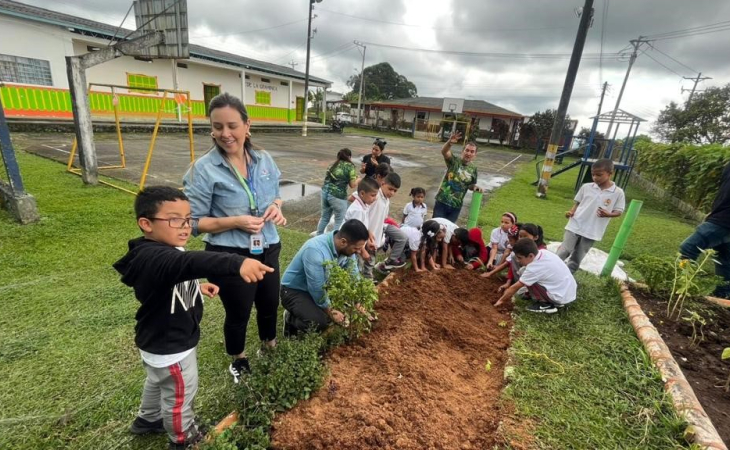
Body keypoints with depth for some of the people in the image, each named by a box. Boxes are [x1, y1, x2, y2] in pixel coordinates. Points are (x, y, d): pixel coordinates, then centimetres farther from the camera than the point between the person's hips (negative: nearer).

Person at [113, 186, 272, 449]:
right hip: (169, 346, -10)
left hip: (163, 339, 10)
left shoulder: (161, 252, -3)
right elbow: (189, 263, -59)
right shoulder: (153, 258, -37)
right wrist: (237, 263, -74)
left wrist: (196, 286, 3)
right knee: (180, 393, 16)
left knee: (158, 382, 34)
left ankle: (147, 420, 60)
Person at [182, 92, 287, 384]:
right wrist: (235, 221, -24)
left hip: (267, 250, 5)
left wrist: (276, 207, -9)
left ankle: (269, 347, 54)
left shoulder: (265, 160, -1)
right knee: (238, 313, 16)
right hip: (230, 257, -4)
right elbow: (194, 222, -12)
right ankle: (238, 361, 47)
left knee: (270, 304, 22)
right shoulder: (204, 169, -15)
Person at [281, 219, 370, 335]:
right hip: (293, 291, -8)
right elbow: (316, 289, -29)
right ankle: (291, 319, 2)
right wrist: (331, 311, -16)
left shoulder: (346, 247, -13)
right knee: (320, 322, -27)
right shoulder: (315, 251, -36)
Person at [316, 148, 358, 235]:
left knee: (325, 217, 21)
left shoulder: (334, 164, 15)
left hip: (325, 192, 8)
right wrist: (358, 179, 16)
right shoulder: (350, 166, -4)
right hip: (338, 196, -7)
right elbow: (352, 185, -6)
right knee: (339, 221, 6)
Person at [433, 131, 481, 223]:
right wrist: (450, 142, -49)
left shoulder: (473, 169, 3)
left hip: (456, 206, 3)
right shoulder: (454, 161, -8)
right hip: (442, 202, -3)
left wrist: (475, 187, -6)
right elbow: (444, 152, -28)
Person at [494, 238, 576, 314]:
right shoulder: (543, 252, -3)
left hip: (562, 297, -8)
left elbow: (515, 287, -10)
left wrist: (501, 300, 3)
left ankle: (546, 305, -1)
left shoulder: (533, 268, -22)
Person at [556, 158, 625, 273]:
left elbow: (619, 211, 1)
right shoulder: (586, 187, 0)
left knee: (577, 258, 9)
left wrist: (608, 214, -20)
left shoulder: (618, 192, -4)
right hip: (575, 226, 0)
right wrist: (571, 212, -9)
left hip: (592, 231, 0)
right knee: (564, 251, -5)